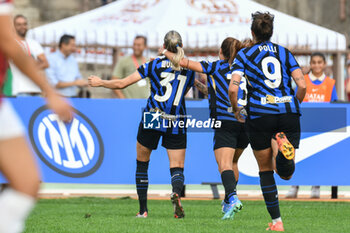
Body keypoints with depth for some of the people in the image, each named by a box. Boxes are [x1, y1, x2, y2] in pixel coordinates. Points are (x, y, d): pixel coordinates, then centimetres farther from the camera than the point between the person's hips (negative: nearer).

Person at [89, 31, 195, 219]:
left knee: (142, 163, 17)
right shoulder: (189, 69, 5)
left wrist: (100, 82, 17)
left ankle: (143, 209, 15)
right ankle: (176, 193, -34)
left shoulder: (155, 64, -1)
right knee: (177, 168, 0)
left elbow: (122, 84, 0)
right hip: (176, 125, 1)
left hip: (152, 119, -1)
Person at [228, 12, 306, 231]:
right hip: (288, 114, 1)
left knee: (266, 170, 13)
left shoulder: (244, 55, 6)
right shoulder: (285, 53, 13)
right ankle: (284, 148, -33)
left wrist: (236, 109, 11)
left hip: (260, 115, -1)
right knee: (286, 173, 2)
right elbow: (302, 85, 3)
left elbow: (233, 88, -7)